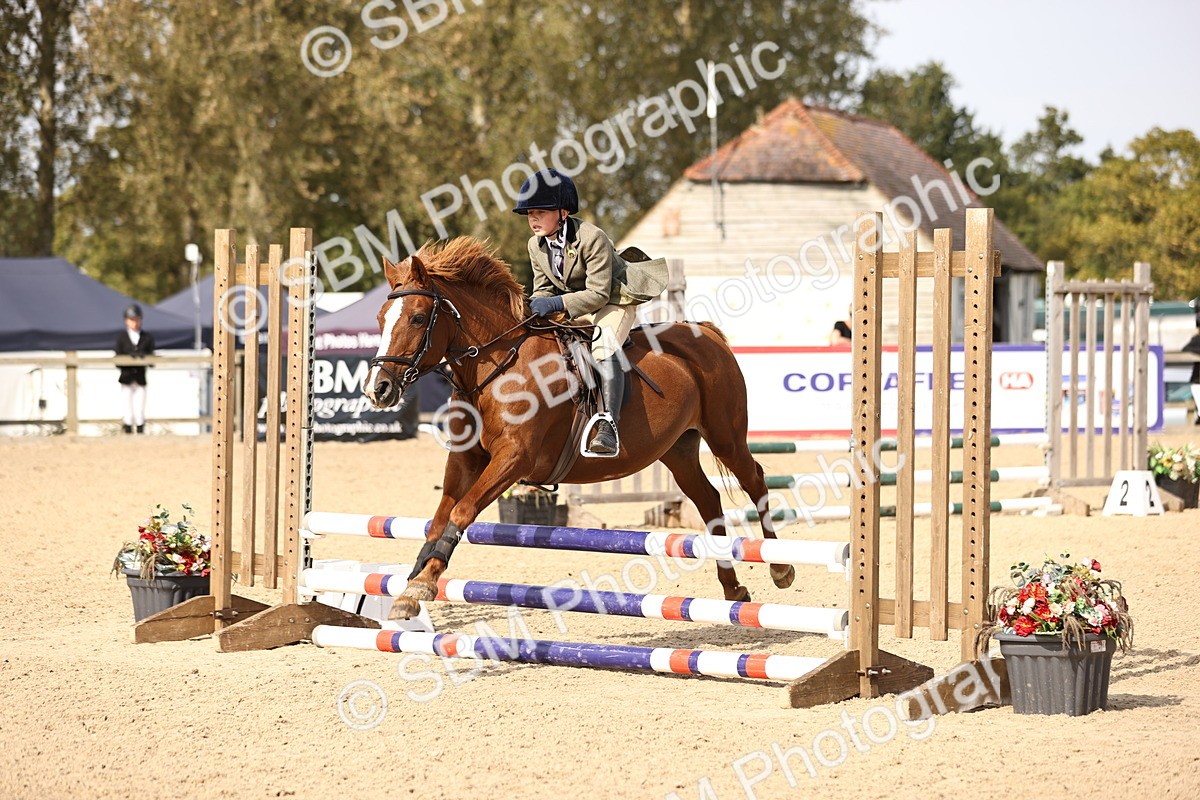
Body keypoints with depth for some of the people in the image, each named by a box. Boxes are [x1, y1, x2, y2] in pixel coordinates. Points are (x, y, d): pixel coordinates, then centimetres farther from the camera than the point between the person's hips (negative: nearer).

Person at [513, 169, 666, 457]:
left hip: (613, 301, -8)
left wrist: (556, 304, -39)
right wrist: (531, 308, -19)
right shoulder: (536, 245, -3)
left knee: (604, 347, -34)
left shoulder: (592, 238, -26)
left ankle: (609, 425, -44)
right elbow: (543, 289, 5)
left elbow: (598, 294, -28)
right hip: (571, 307, 9)